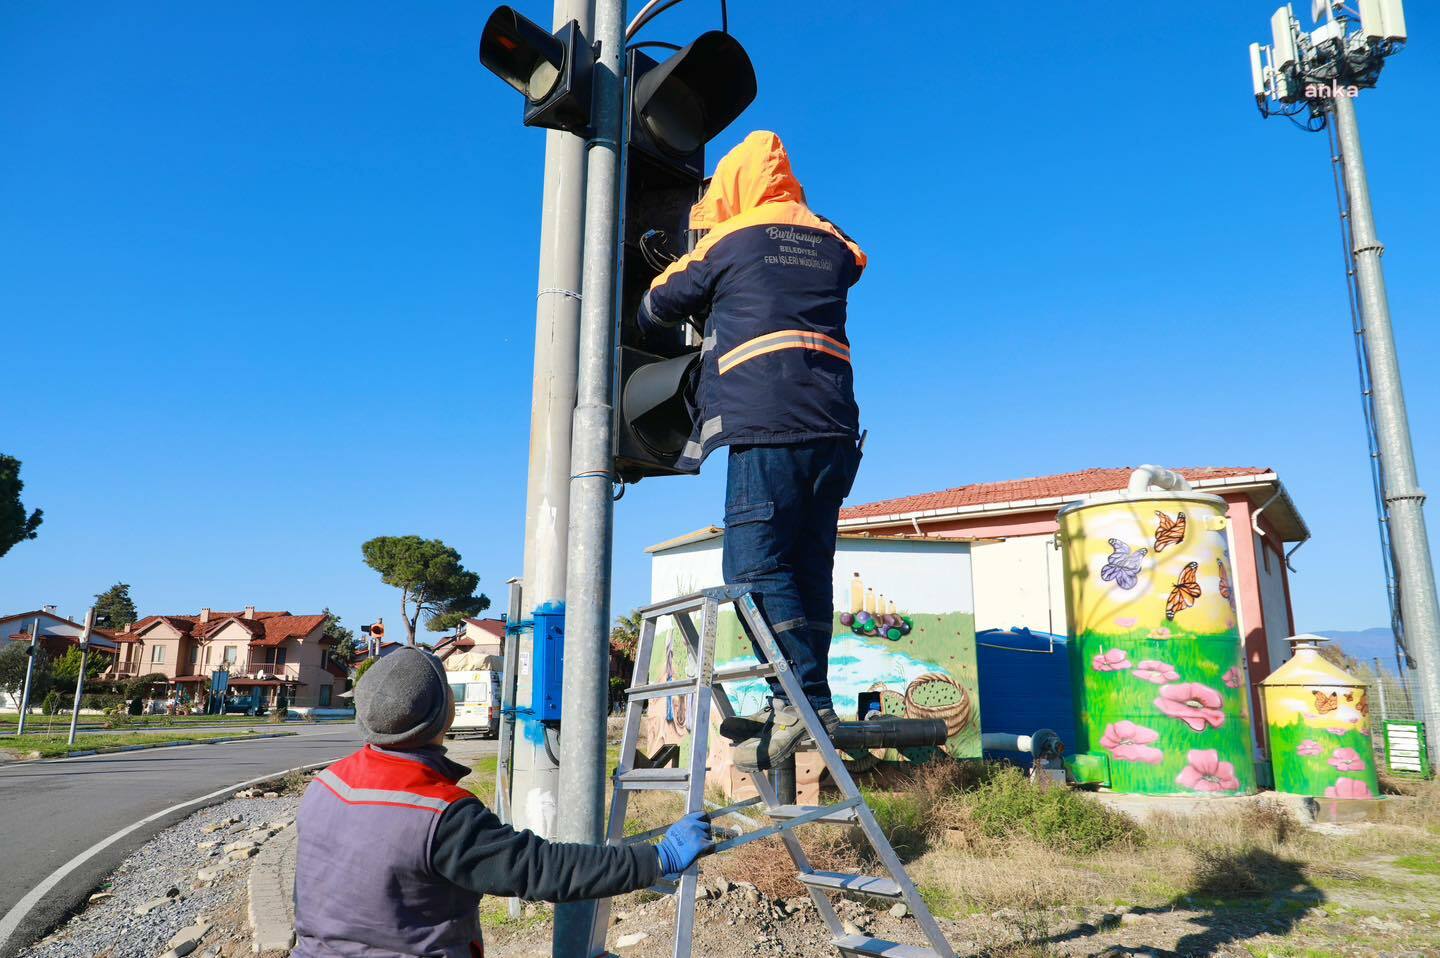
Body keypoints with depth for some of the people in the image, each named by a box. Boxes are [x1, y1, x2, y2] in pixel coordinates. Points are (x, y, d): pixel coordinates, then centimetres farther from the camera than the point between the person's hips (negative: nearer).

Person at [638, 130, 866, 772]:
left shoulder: (731, 240, 7)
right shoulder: (831, 244, 19)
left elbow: (659, 304, 16)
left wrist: (642, 321, 40)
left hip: (767, 424, -6)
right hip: (833, 427, 6)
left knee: (754, 564, -8)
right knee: (808, 567, 7)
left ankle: (805, 698, -15)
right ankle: (806, 701, 9)